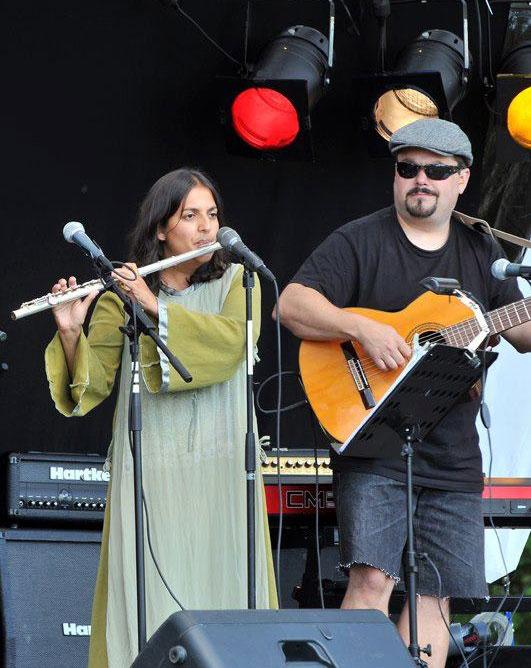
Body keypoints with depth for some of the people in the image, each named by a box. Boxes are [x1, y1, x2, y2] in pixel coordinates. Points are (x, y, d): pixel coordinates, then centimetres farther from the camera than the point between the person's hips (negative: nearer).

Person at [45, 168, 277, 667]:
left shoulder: (236, 281, 8)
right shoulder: (123, 294, 6)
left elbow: (233, 341, -13)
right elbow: (93, 384, 0)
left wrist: (158, 308, -17)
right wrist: (70, 334, -18)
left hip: (219, 470, 0)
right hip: (148, 471, 0)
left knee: (221, 586, -3)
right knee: (148, 595, -5)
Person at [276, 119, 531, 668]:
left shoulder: (481, 250, 14)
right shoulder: (360, 241, -1)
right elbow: (291, 304, -9)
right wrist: (363, 328, -22)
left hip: (452, 457, 5)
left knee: (435, 593, 3)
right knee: (372, 579, -17)